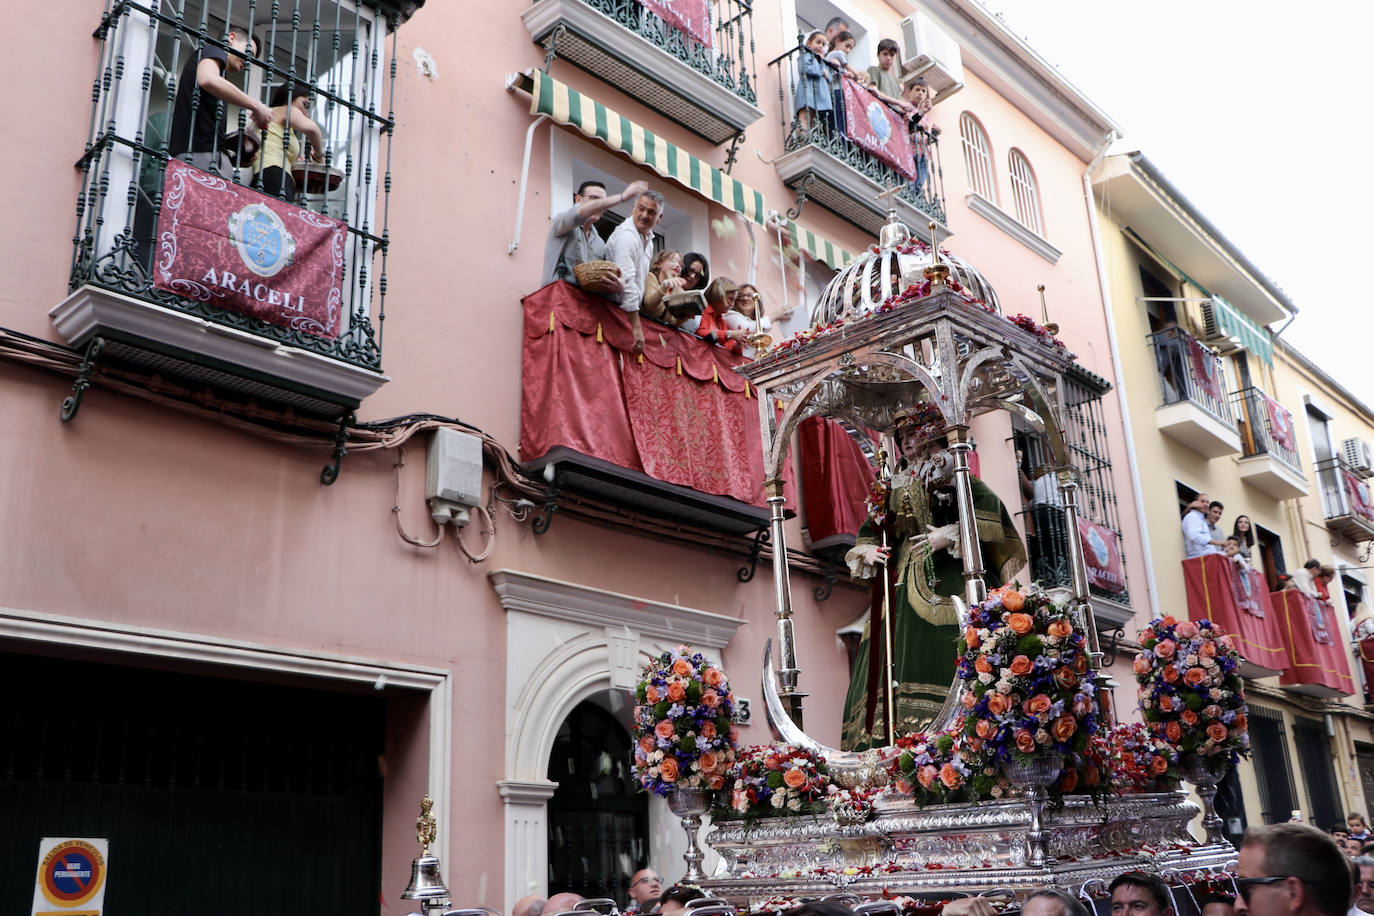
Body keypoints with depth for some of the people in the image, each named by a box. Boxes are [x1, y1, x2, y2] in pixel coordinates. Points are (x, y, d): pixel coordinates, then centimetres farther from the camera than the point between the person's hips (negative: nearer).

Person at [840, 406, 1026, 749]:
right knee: (899, 655, -6)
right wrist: (867, 552, 4)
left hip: (946, 578, -6)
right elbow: (868, 531, 25)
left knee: (941, 652, -19)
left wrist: (951, 535, -18)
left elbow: (988, 508, -8)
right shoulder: (895, 487, 26)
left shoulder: (953, 476, 7)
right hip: (903, 581, 6)